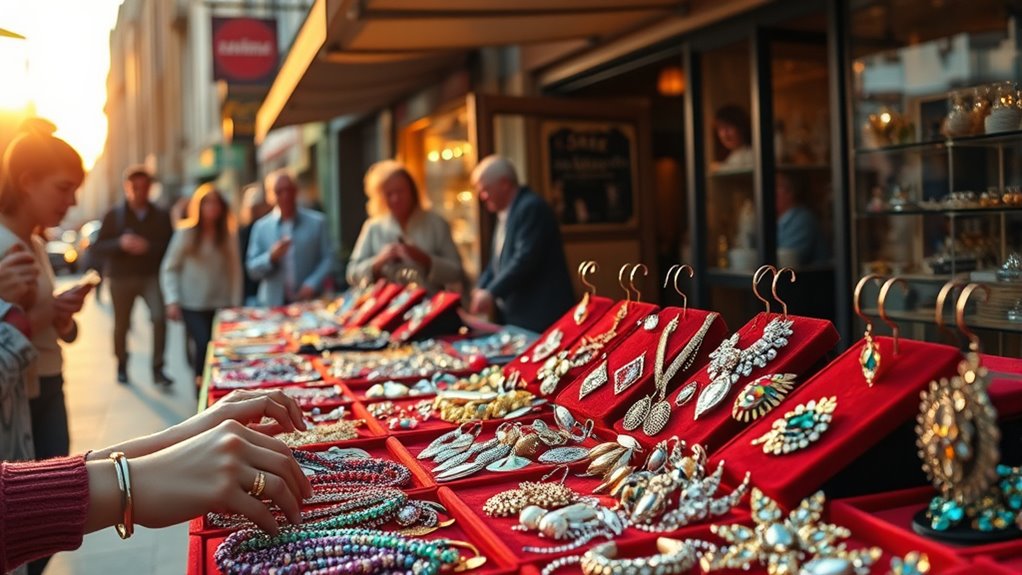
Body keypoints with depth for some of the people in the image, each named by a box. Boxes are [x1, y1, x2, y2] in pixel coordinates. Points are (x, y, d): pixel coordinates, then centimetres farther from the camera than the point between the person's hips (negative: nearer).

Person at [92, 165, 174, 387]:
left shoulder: (161, 216, 4)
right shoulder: (114, 215, 2)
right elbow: (99, 246, -2)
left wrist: (148, 247, -13)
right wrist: (120, 243, -19)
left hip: (151, 276, -1)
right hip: (121, 277, 1)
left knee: (159, 317, -19)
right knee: (121, 325, 10)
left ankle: (157, 369, -10)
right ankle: (122, 366, 31)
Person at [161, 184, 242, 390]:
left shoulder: (228, 236, 6)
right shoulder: (185, 233, 0)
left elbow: (235, 271, 7)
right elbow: (169, 268, 2)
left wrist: (236, 304, 2)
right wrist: (172, 301, -6)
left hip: (222, 305, 2)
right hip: (193, 305, -2)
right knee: (203, 345, -16)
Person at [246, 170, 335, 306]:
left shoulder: (316, 222, 5)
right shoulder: (261, 227, 8)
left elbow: (328, 258, 2)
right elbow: (253, 270, 8)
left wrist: (312, 284, -12)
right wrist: (271, 257, -11)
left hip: (310, 302, -1)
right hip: (273, 304, 1)